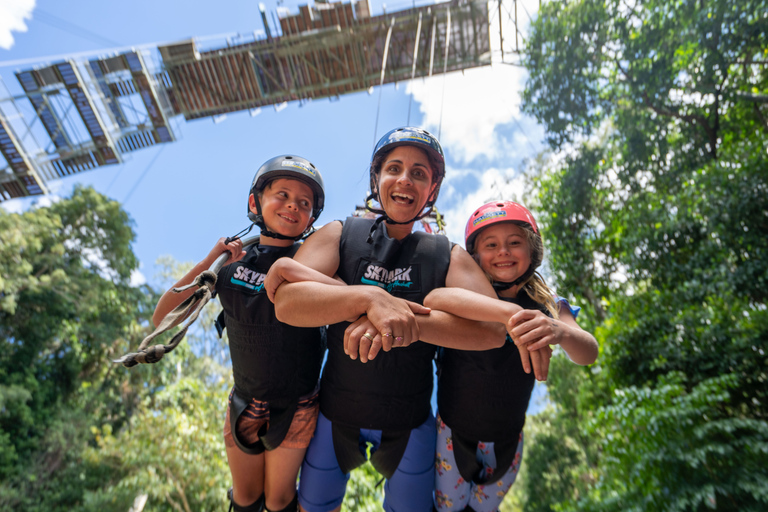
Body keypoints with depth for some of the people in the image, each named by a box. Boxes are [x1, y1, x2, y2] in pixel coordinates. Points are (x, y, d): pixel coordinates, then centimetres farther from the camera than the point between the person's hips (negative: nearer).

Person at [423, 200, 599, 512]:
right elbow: (434, 299, -42)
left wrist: (559, 332, -50)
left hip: (506, 439, 2)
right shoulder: (469, 296, -19)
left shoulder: (547, 307, -11)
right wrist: (509, 312, -55)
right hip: (453, 432, -2)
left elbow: (588, 354, -27)